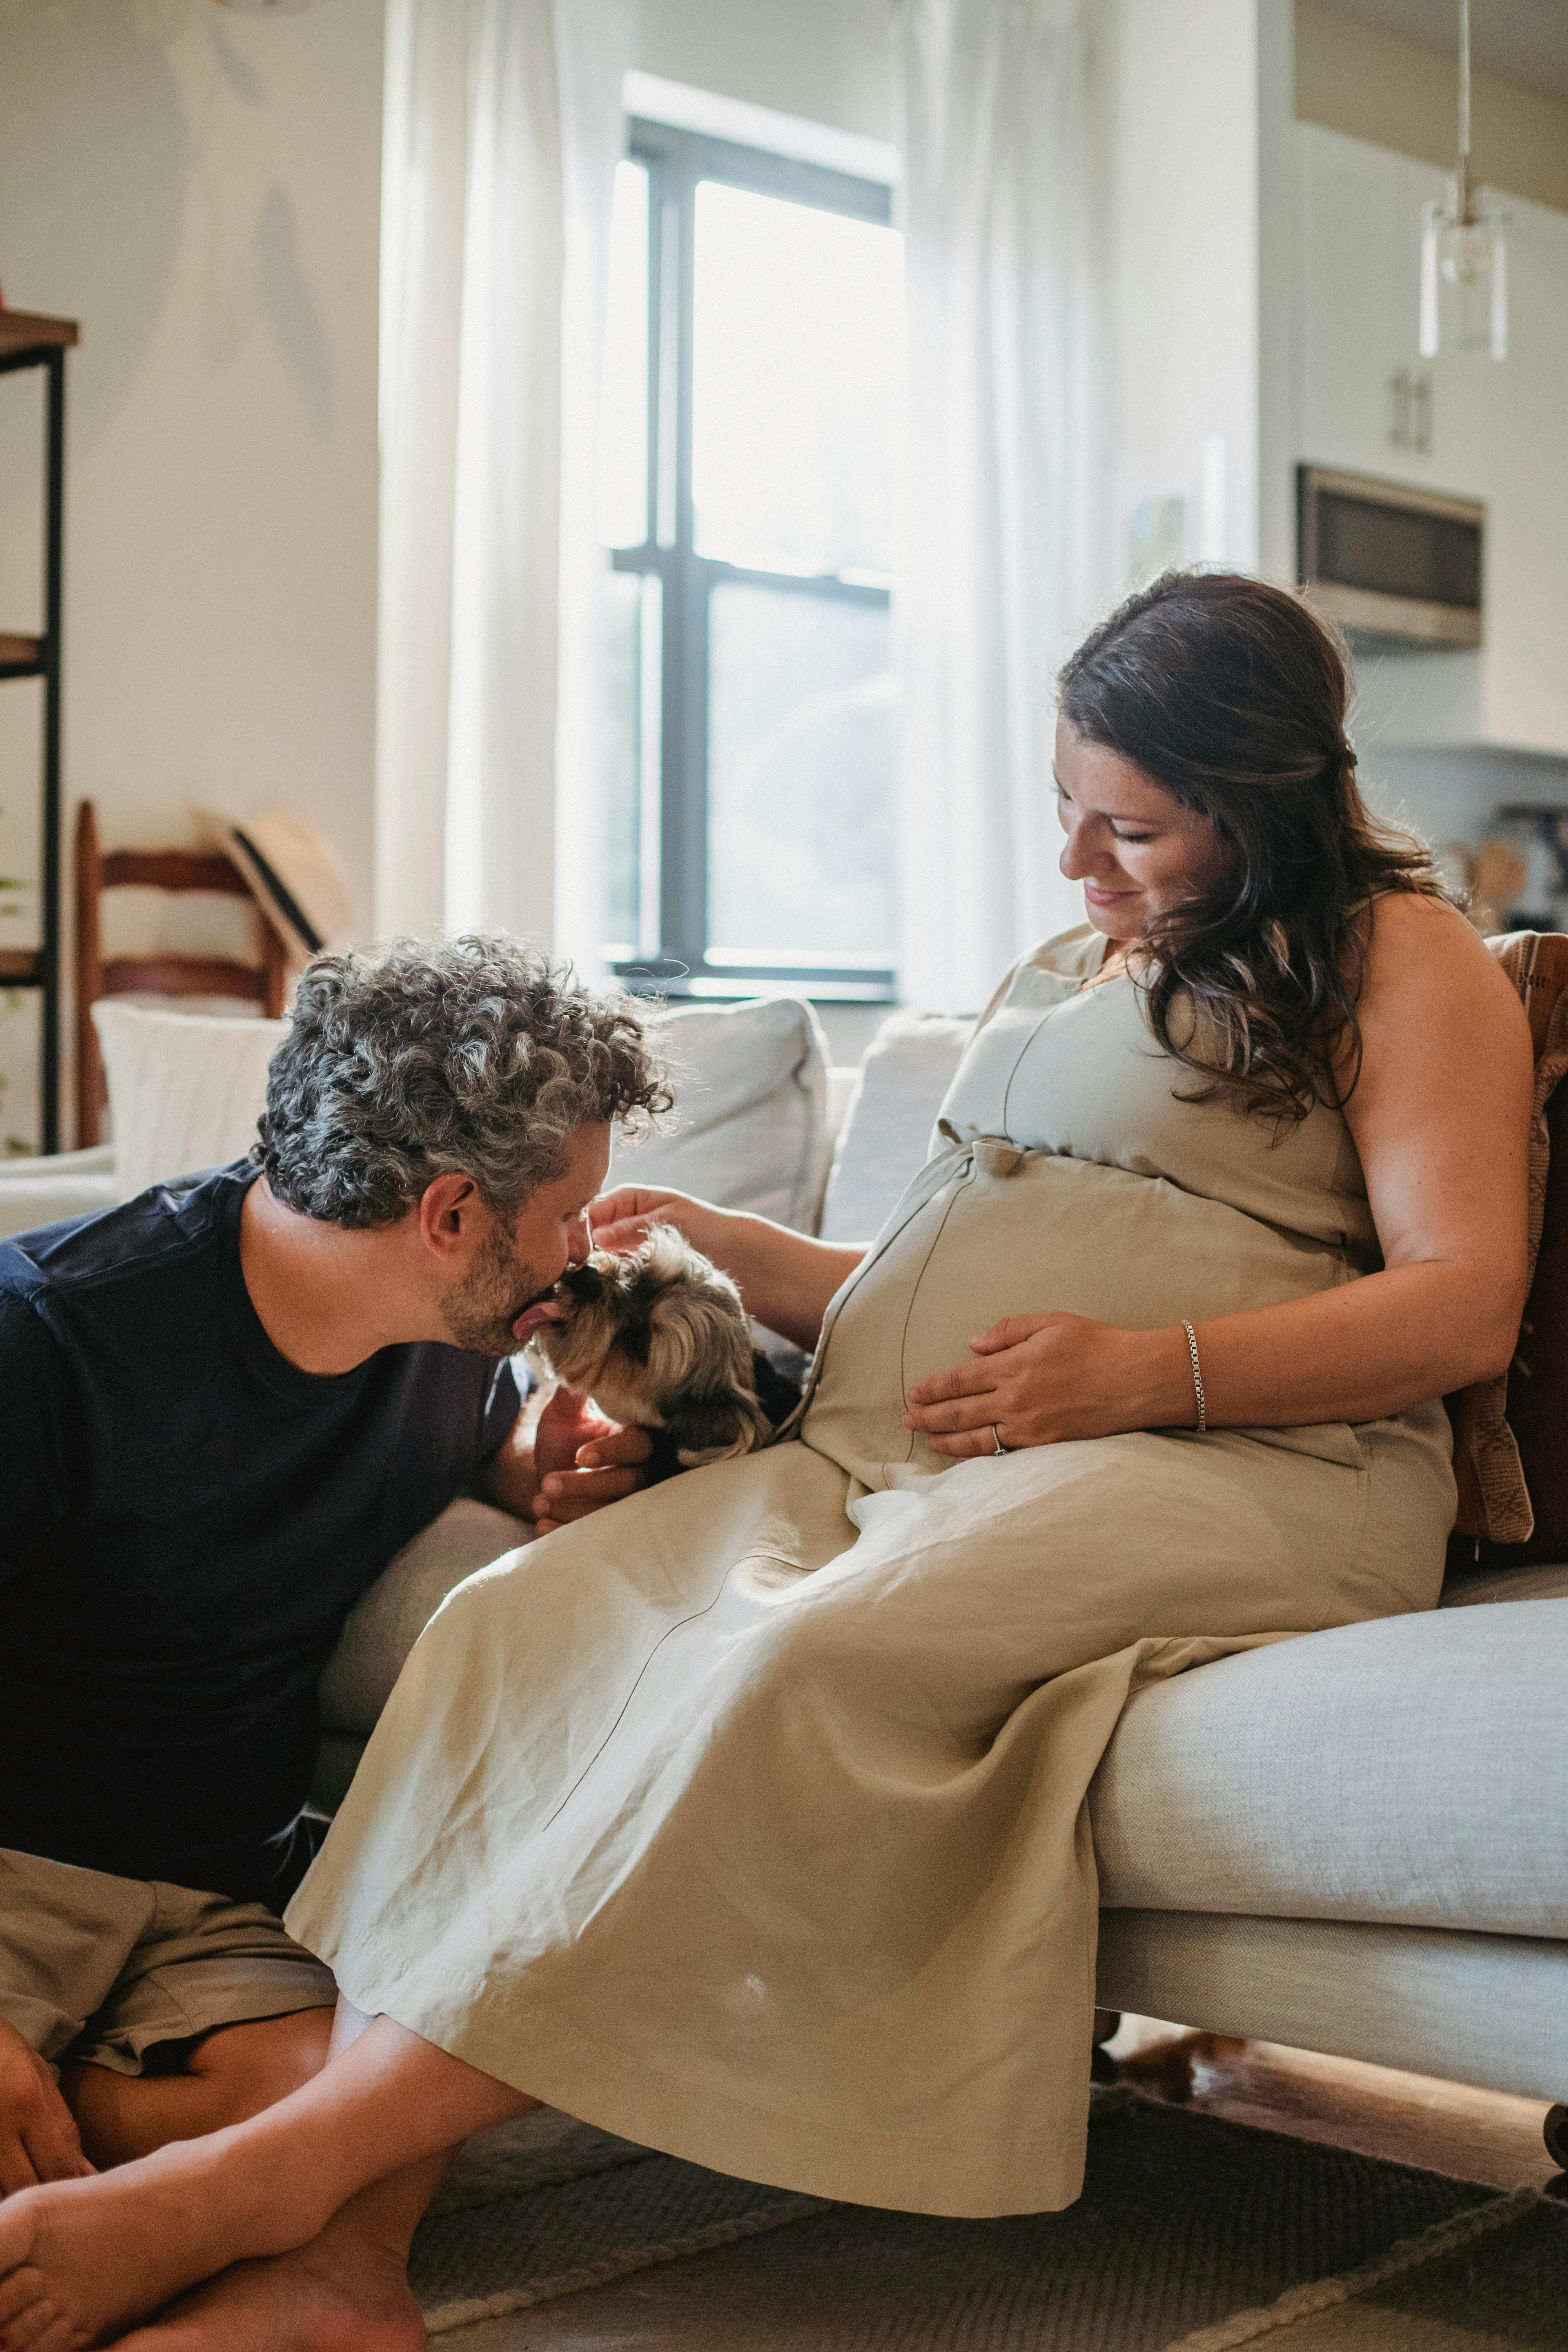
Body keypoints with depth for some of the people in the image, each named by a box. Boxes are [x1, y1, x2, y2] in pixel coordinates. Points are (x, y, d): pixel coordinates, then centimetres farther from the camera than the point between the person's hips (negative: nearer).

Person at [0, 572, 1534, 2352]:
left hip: (1229, 1468, -6)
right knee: (520, 1616, -22)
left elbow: (1465, 1305, -3)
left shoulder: (1397, 951, 8)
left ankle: (285, 2165, -34)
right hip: (886, 1456, 7)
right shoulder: (1063, 967, 30)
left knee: (801, 1658, -36)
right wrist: (758, 1265, 14)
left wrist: (1152, 1370, -15)